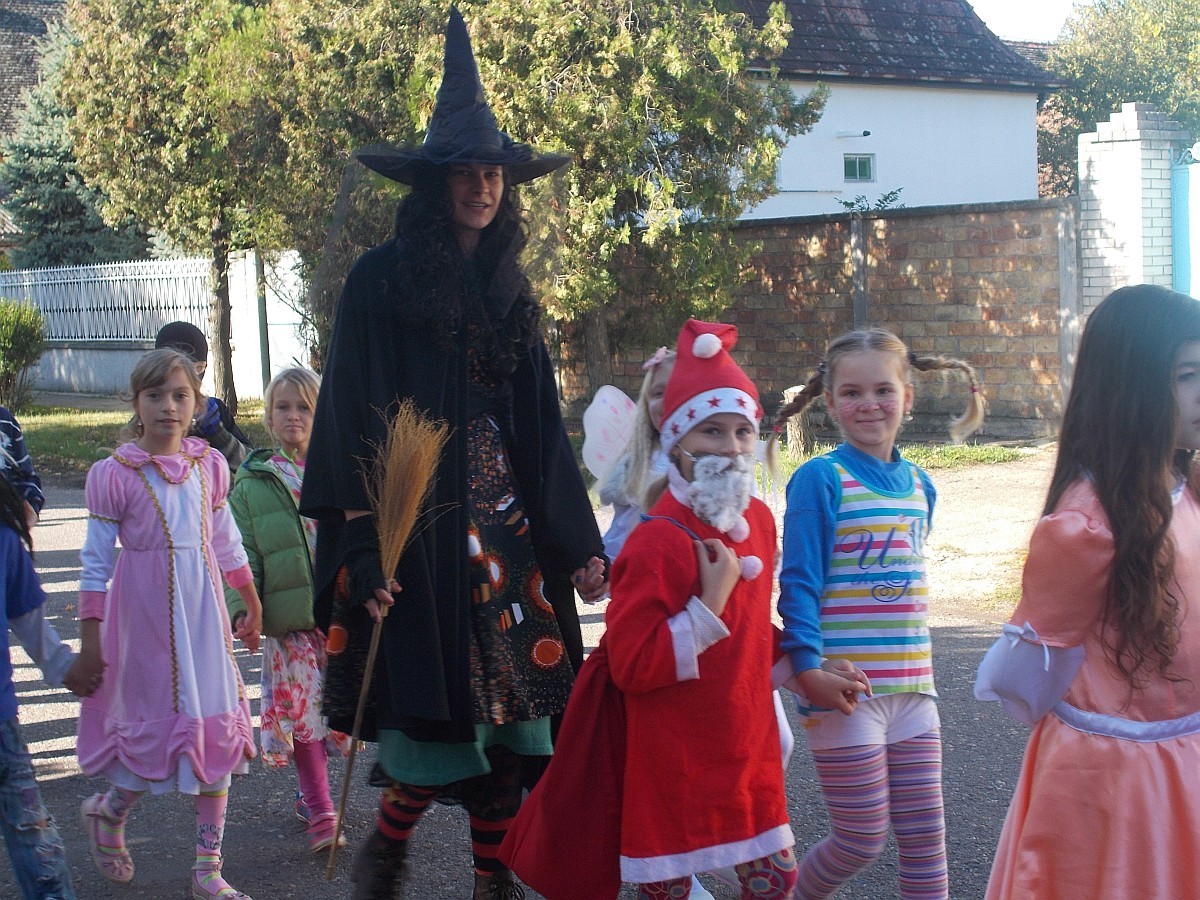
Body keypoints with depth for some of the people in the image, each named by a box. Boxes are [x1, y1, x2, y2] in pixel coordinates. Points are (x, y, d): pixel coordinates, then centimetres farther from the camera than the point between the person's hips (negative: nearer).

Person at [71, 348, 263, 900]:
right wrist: (89, 638, -10)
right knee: (158, 726, 1)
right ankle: (108, 812, 35)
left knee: (215, 730, 5)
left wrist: (253, 607, 20)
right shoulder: (113, 475, -10)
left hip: (203, 612, 5)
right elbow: (96, 562, -8)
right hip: (145, 613, -5)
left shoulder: (209, 467, 4)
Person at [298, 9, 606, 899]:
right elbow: (354, 418, -8)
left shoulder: (509, 290, 13)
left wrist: (580, 544, 8)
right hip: (420, 521, -5)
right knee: (439, 707, -6)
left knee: (510, 697, 4)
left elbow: (543, 427, 14)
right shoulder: (382, 281, -4)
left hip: (506, 519, 5)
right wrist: (365, 548, -16)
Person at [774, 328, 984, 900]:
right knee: (863, 839, 1)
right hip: (845, 689, -6)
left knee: (925, 836, 9)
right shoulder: (822, 478, -9)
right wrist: (807, 667, -19)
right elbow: (798, 581, -11)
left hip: (912, 686, 6)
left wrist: (917, 666, 17)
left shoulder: (919, 483, 10)